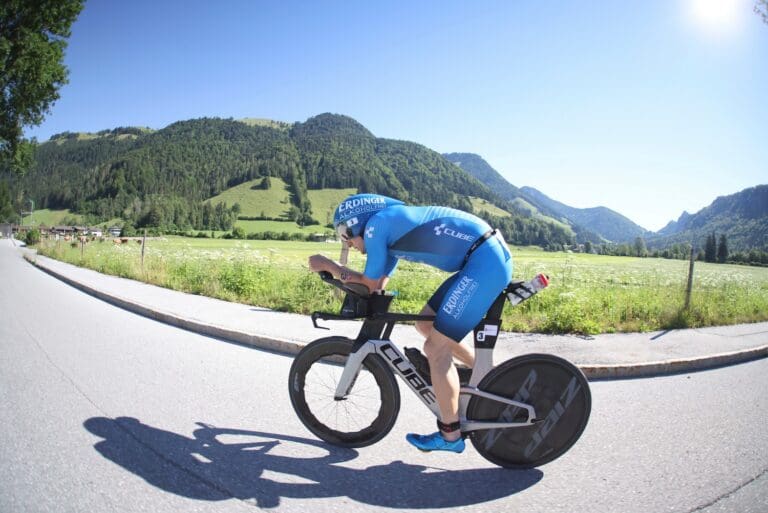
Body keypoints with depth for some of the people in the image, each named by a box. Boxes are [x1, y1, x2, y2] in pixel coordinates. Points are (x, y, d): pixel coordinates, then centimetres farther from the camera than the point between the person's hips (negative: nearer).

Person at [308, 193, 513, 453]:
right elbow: (380, 283, 23)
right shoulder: (395, 225, 21)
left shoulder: (375, 223, -6)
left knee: (436, 348, -4)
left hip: (486, 261, -10)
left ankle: (450, 435, 10)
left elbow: (371, 284, 1)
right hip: (493, 257, 10)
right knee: (426, 324, 16)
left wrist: (328, 265, 10)